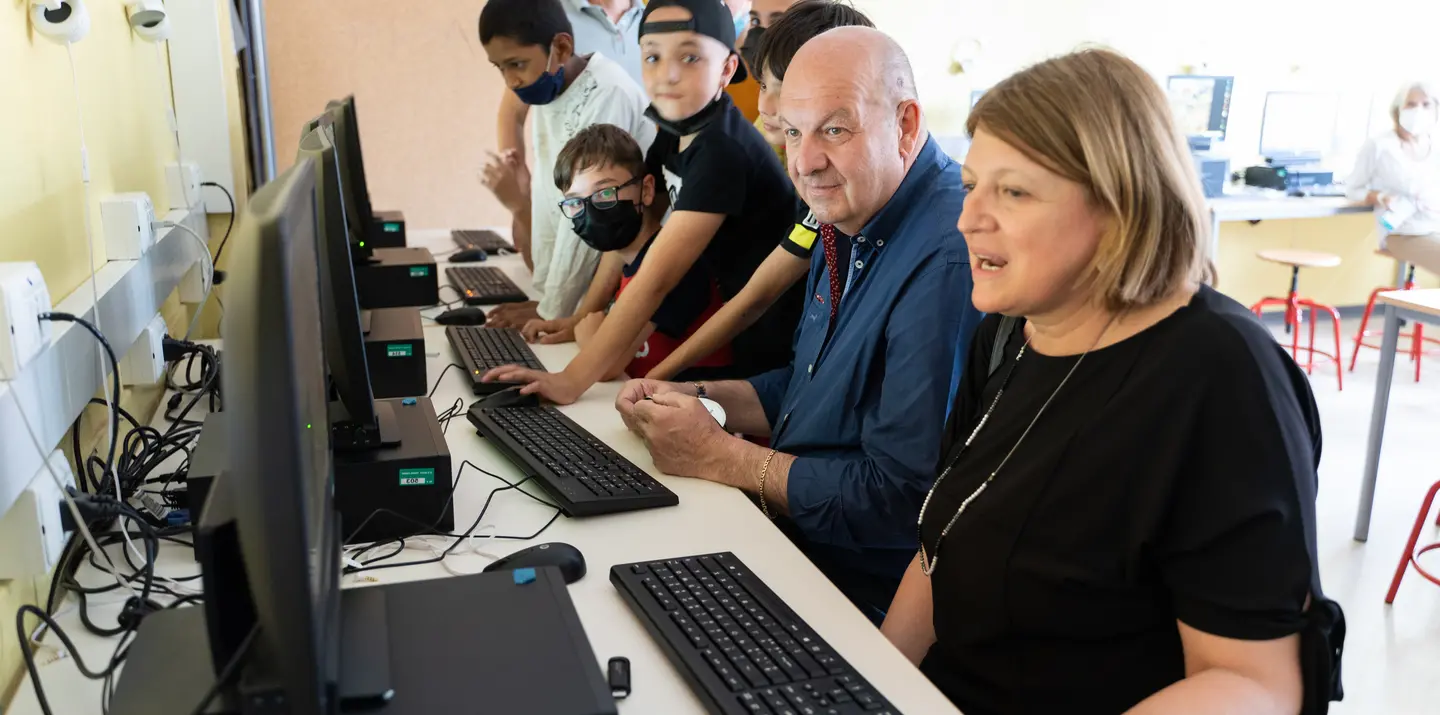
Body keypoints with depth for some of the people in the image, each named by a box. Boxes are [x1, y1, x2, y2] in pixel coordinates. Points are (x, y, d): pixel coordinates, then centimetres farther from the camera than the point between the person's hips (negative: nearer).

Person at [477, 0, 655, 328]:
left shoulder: (609, 95, -23)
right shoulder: (549, 91, 3)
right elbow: (551, 194, 5)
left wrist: (551, 311, -17)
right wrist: (544, 288, 2)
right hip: (598, 260, 7)